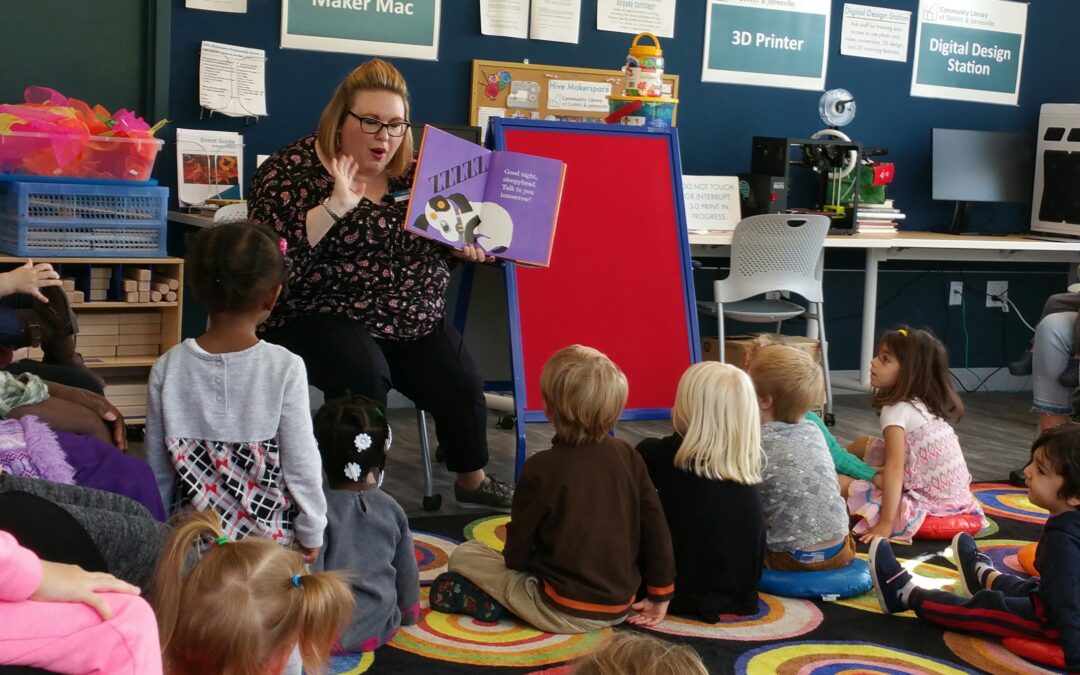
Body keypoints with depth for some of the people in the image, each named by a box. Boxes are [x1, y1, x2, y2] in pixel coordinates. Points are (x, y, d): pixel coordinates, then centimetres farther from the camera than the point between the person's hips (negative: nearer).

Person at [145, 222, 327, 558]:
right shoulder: (285, 368, -14)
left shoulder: (168, 368, -6)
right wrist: (312, 534, 4)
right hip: (270, 538, -2)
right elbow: (301, 462, -9)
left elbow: (157, 467, 2)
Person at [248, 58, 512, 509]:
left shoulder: (413, 172, 8)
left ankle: (472, 481, 16)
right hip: (322, 317, -5)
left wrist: (466, 246, -2)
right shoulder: (292, 171, -9)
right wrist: (335, 206, -31)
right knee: (364, 372, -33)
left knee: (461, 384, -13)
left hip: (415, 318, 5)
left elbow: (440, 238, 22)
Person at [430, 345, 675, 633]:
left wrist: (514, 562, 16)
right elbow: (656, 528, 2)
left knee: (463, 555, 7)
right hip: (621, 607, 5)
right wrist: (660, 596, 11)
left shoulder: (542, 468, -15)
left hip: (564, 612, -5)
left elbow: (518, 550, -7)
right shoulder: (628, 457, -3)